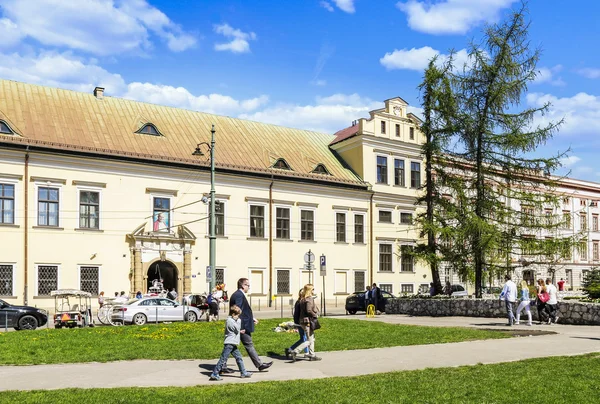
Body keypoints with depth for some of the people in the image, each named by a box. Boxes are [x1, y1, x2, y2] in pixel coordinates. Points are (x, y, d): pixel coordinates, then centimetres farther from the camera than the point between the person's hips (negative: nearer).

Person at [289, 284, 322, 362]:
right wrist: (315, 315, -10)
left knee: (312, 339, 17)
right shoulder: (309, 299, -16)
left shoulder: (303, 299, 12)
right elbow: (309, 310, -24)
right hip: (308, 321, -10)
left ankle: (312, 355, 21)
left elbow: (301, 310, 10)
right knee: (309, 341, -6)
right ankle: (295, 351, -10)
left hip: (304, 320, 10)